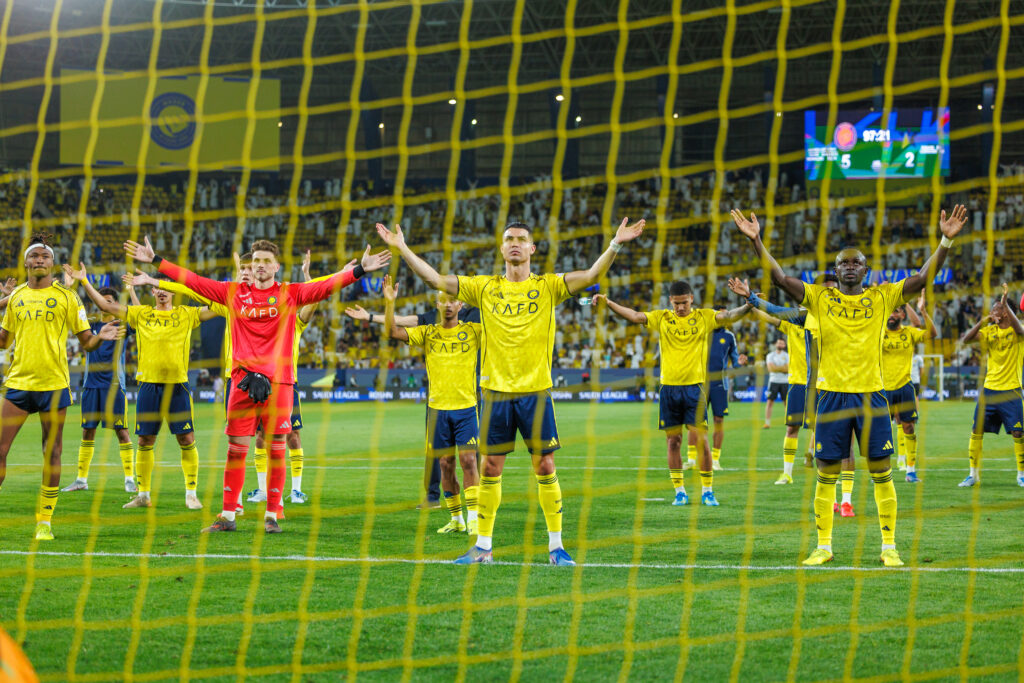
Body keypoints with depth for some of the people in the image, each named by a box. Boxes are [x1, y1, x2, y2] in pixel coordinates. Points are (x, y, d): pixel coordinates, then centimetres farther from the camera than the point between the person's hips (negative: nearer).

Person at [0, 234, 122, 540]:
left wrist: (100, 337, -17)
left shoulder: (66, 296, 2)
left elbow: (86, 342, 3)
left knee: (51, 453, 1)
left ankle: (45, 520, 8)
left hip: (53, 383, -2)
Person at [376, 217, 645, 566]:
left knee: (545, 466, -1)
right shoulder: (484, 287, 7)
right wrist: (402, 248, -1)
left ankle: (556, 545, 8)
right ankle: (483, 547, 14)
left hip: (536, 391, -1)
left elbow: (591, 276, -9)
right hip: (496, 391, 1)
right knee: (490, 468, 5)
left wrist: (615, 245, -23)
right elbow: (435, 279, 5)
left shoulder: (548, 286, 3)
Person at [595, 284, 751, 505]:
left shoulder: (704, 317, 3)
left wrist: (748, 306, -26)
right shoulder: (662, 318, 7)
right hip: (668, 387, 2)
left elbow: (729, 316, -9)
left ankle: (708, 491, 5)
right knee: (673, 441, 4)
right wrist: (608, 302, -7)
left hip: (694, 386, -2)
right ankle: (679, 491, 13)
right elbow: (634, 316, 2)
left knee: (700, 440, -6)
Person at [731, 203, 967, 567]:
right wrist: (756, 241, -13)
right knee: (826, 475, 5)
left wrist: (946, 240, -12)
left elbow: (924, 277, -1)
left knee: (881, 473, 2)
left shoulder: (882, 297, 6)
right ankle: (824, 546, 14)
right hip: (832, 396, 0)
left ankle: (889, 547, 10)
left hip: (871, 394, 0)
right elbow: (780, 278, -3)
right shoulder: (819, 298, 5)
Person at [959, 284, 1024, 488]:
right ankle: (974, 474, 10)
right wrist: (983, 321, -14)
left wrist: (1005, 303, -34)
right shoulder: (989, 331, 8)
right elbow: (965, 340, -3)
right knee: (976, 431, 0)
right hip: (989, 389, 3)